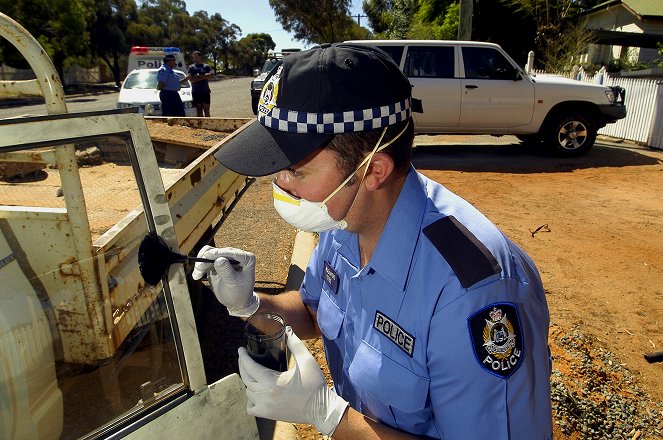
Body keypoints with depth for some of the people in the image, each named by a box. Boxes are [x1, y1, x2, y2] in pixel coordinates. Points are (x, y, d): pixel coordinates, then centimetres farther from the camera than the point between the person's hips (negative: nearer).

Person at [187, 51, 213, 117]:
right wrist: (204, 77, -8)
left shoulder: (206, 66, 9)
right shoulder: (191, 67, 8)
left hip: (206, 91, 0)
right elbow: (191, 79, -7)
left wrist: (199, 76, -12)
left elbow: (210, 75, -8)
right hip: (196, 92, 0)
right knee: (199, 111, 3)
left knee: (206, 110, -1)